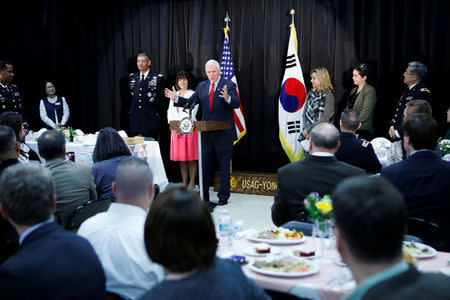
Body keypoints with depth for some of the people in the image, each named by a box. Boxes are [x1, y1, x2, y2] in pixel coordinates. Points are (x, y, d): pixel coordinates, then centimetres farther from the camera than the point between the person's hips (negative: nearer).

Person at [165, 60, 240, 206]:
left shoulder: (229, 85, -6)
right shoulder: (202, 86, 10)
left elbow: (236, 104, -20)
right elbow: (190, 102, 9)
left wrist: (227, 98, -40)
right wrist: (176, 98, -8)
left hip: (223, 133, -5)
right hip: (206, 132, 5)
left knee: (224, 165, 4)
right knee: (204, 165, 11)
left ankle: (223, 196, 12)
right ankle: (203, 195, 20)